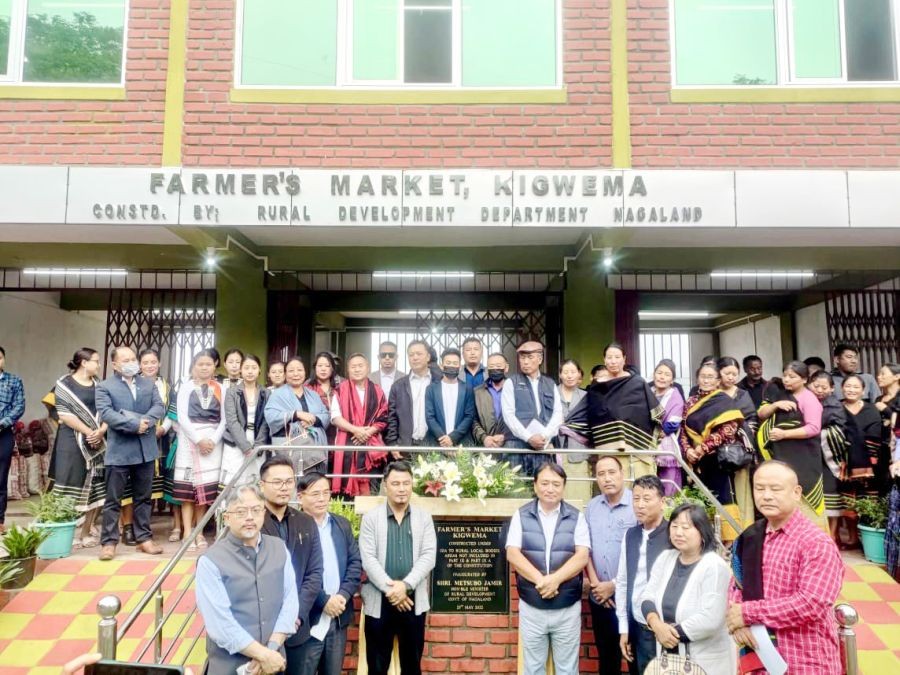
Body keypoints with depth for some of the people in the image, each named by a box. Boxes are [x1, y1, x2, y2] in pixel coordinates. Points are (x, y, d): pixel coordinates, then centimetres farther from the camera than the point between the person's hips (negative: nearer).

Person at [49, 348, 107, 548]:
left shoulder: (99, 384, 11)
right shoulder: (64, 384, -3)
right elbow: (64, 413, -11)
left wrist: (100, 431, -11)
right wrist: (89, 432, -15)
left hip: (97, 442, 5)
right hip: (73, 442, -5)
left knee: (95, 487, 5)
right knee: (72, 486, -4)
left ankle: (87, 531, 15)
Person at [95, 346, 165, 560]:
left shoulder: (149, 384, 12)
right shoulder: (104, 387, -1)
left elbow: (160, 407, 0)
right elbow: (106, 414, -15)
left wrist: (146, 421, -19)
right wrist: (135, 425, -20)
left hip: (146, 449, 4)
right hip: (119, 451, -4)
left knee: (143, 497, 12)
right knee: (113, 500, 2)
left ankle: (144, 538, 20)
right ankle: (109, 542, 12)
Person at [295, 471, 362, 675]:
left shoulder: (342, 524, 10)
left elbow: (356, 561, 7)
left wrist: (344, 594, -7)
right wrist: (323, 600, -15)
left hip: (338, 616, 6)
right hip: (308, 618, -5)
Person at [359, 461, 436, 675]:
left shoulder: (424, 517, 4)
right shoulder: (370, 518, 0)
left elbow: (428, 556, -4)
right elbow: (368, 559, -8)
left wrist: (405, 585, -16)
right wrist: (390, 589, -16)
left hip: (413, 601, 1)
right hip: (379, 601, -1)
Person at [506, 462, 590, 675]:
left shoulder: (576, 517, 0)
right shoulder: (521, 515, 0)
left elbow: (582, 556, -9)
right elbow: (512, 553, -8)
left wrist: (555, 579, -23)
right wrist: (540, 580, -21)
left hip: (568, 609, 0)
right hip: (531, 608, 0)